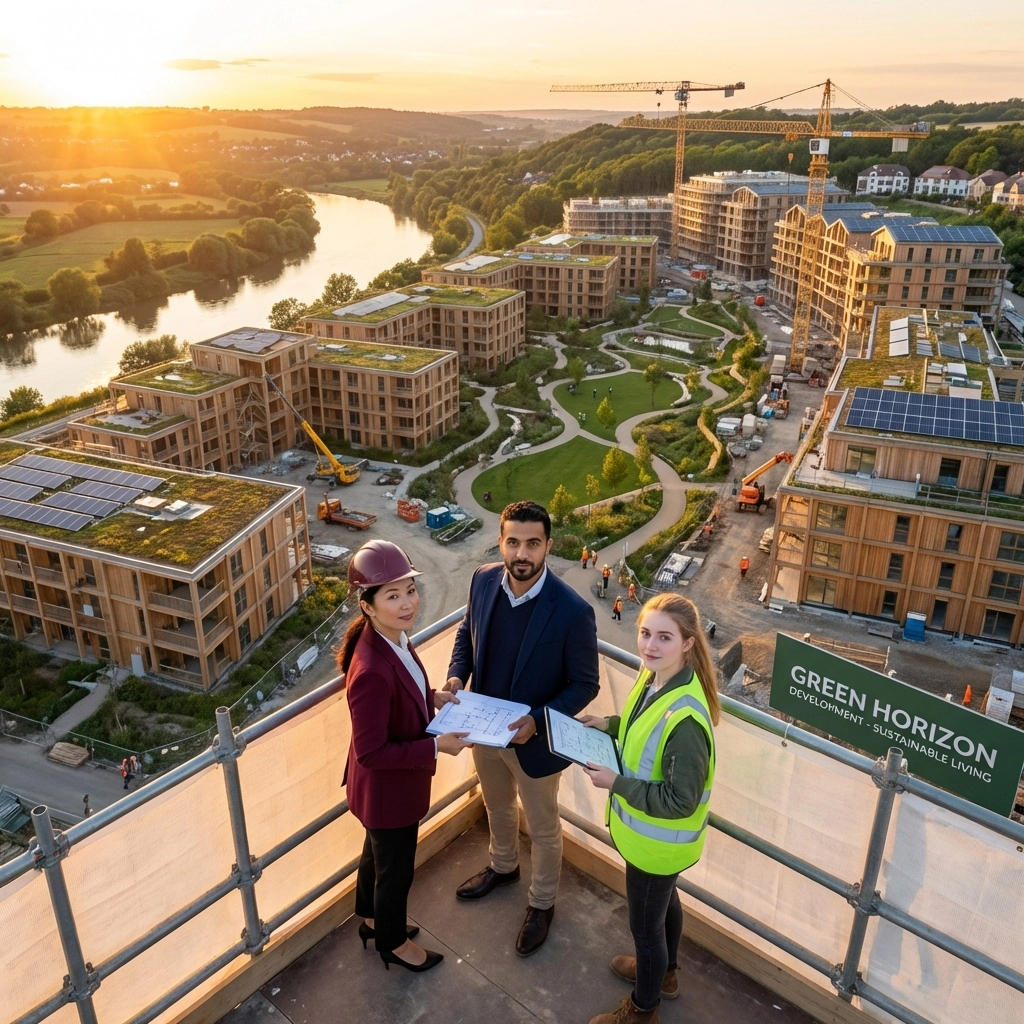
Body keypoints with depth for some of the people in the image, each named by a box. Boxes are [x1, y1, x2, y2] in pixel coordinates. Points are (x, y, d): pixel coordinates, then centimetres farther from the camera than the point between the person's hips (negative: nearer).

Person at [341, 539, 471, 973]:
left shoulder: (392, 638, -10)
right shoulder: (372, 671, -39)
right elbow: (371, 753, -30)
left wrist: (432, 699, -4)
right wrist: (436, 747, -27)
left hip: (392, 784, 8)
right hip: (387, 789, -8)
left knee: (377, 853, 31)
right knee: (396, 868, 19)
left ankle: (372, 920, 57)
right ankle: (392, 941, 47)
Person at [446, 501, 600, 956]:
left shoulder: (572, 611, -29)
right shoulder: (483, 580, -14)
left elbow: (585, 684, -18)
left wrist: (538, 720, -30)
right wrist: (457, 675, -13)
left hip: (534, 740, -5)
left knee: (542, 828, 20)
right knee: (497, 807, 31)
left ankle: (542, 903, 46)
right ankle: (503, 867, 60)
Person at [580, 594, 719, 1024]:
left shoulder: (685, 718, -39)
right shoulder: (654, 675, -12)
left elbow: (680, 800, -30)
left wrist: (615, 783, -27)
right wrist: (610, 724, -5)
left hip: (658, 839, -8)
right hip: (649, 830, 8)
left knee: (645, 923, 16)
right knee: (662, 900, 31)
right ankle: (663, 973, 58)